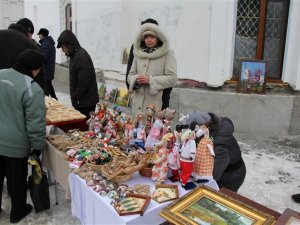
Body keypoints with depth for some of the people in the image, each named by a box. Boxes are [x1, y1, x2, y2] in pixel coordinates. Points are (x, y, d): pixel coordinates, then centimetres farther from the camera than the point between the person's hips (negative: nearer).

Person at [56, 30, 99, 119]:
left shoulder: (81, 57, -18)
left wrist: (76, 99, -13)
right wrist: (75, 100, 13)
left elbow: (84, 83, -23)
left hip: (86, 104, -9)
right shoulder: (75, 55, 14)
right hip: (82, 102, 9)